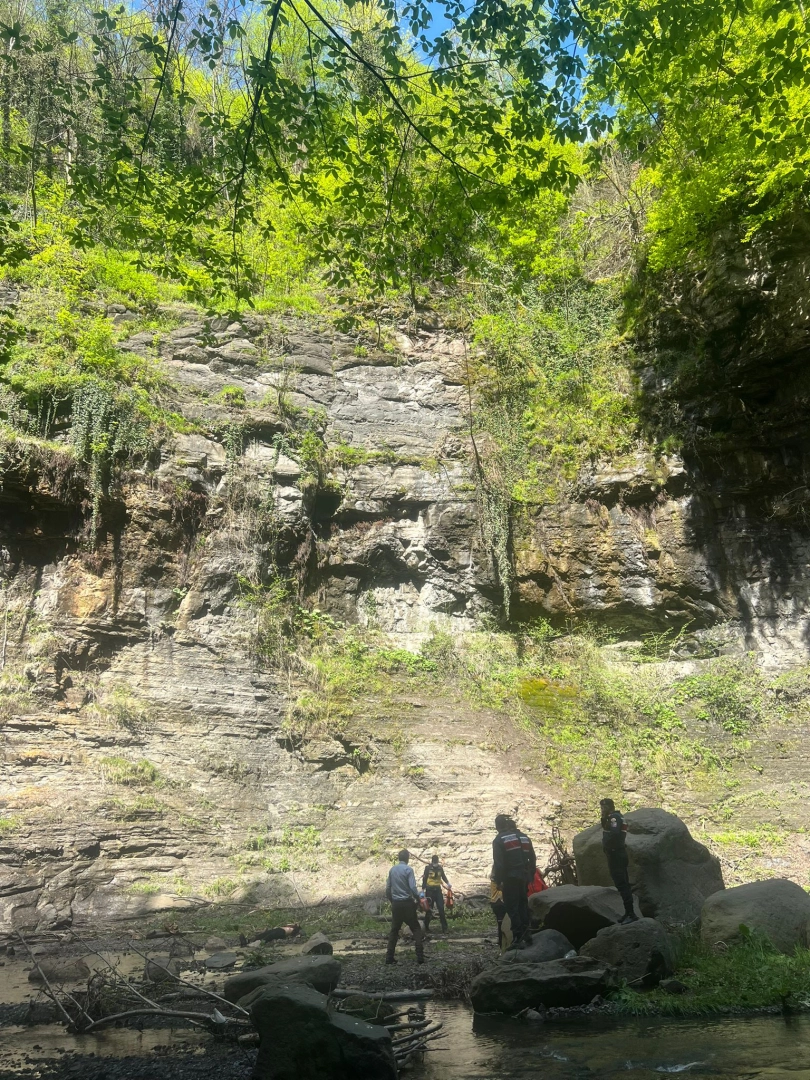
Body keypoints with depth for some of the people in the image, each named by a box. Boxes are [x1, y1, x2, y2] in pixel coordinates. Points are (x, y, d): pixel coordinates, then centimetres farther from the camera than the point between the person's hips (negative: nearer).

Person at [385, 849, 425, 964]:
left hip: (395, 904, 5)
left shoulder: (392, 870, 7)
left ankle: (389, 958, 10)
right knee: (416, 929, 5)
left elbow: (388, 888, 9)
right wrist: (418, 899, -2)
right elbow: (412, 887, -17)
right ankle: (420, 957, -3)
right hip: (407, 903, -5)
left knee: (394, 930, 13)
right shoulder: (408, 869, -10)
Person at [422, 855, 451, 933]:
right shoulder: (428, 868, -8)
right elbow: (424, 879, -5)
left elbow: (443, 876, 13)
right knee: (429, 909, 3)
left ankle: (444, 928, 3)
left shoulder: (440, 868, 2)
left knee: (441, 909, -1)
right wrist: (423, 890, -8)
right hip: (430, 890, -3)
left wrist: (448, 883, -5)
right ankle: (426, 927, 15)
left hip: (438, 890, 3)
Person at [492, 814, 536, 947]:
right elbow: (532, 859, 15)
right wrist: (530, 876, 18)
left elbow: (498, 863, -12)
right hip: (524, 877, 6)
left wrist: (498, 881, -8)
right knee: (523, 905, 15)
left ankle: (517, 938, -10)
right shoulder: (524, 837, 16)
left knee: (512, 907, -4)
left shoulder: (499, 840, -4)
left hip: (510, 878, -6)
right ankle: (526, 933, 9)